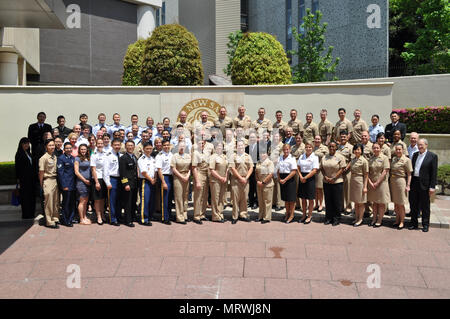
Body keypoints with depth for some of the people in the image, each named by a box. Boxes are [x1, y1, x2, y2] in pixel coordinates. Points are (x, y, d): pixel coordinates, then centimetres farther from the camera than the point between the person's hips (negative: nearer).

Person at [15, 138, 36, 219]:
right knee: (25, 197, -3)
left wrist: (33, 177, 13)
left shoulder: (29, 153, 15)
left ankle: (31, 214, 15)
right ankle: (26, 214, 3)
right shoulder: (19, 154, -7)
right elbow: (17, 167, -10)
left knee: (32, 196, 8)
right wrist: (18, 180, -14)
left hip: (30, 178, 7)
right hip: (23, 179, -7)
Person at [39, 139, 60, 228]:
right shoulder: (44, 158, -10)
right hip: (48, 181, -7)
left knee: (56, 201, 13)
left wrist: (58, 181, 10)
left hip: (55, 180, 7)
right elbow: (41, 172, -9)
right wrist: (41, 184, -7)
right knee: (49, 202, -1)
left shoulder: (55, 157, 9)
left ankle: (55, 218, 25)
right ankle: (49, 222, 7)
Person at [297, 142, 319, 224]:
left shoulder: (315, 157, -5)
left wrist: (305, 177, -15)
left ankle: (309, 216, 15)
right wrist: (301, 176, -7)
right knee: (303, 198, 10)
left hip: (310, 178, -4)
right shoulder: (301, 157, 10)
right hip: (302, 179, 4)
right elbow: (298, 167, 9)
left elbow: (314, 170, -11)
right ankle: (304, 215, 22)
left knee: (310, 198, 3)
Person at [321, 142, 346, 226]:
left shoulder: (340, 157, -3)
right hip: (326, 182, 4)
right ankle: (328, 218, 19)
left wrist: (333, 178, -13)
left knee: (337, 201, 2)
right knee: (328, 200, 9)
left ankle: (336, 218, 12)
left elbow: (342, 169, -7)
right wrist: (325, 177, -6)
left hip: (337, 182, -3)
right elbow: (321, 168, 10)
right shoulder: (324, 157, 9)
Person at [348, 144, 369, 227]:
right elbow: (347, 168, 20)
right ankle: (356, 218, 25)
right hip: (352, 181, 7)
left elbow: (366, 175, -10)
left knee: (361, 202, 4)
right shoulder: (352, 159, 9)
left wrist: (365, 186, -13)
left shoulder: (364, 161, -10)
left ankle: (360, 219, 13)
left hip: (360, 182, -7)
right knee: (355, 202, 15)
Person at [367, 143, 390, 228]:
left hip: (381, 182, -5)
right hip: (372, 184, 5)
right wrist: (370, 182, -7)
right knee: (374, 202, 13)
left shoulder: (384, 158, -6)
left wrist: (377, 182, -14)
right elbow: (368, 172, 7)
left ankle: (379, 220, 10)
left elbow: (385, 171, -12)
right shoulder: (371, 159, 8)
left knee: (381, 203, 3)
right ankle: (374, 219, 21)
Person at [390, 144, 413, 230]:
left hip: (401, 181, -6)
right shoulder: (393, 159, 10)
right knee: (395, 203, 12)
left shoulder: (406, 160, -7)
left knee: (400, 204, 1)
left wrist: (408, 185, -13)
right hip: (392, 181, 6)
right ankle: (397, 220, 24)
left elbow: (409, 174, -8)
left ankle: (402, 222, 13)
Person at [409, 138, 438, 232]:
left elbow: (434, 172, -7)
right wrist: (409, 183, 6)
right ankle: (414, 223, 23)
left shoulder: (432, 156, -5)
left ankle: (425, 225, 18)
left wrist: (432, 187, -12)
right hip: (414, 183, 5)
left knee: (425, 206, 6)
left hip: (424, 184, -5)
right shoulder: (415, 154, 11)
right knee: (414, 204, 11)